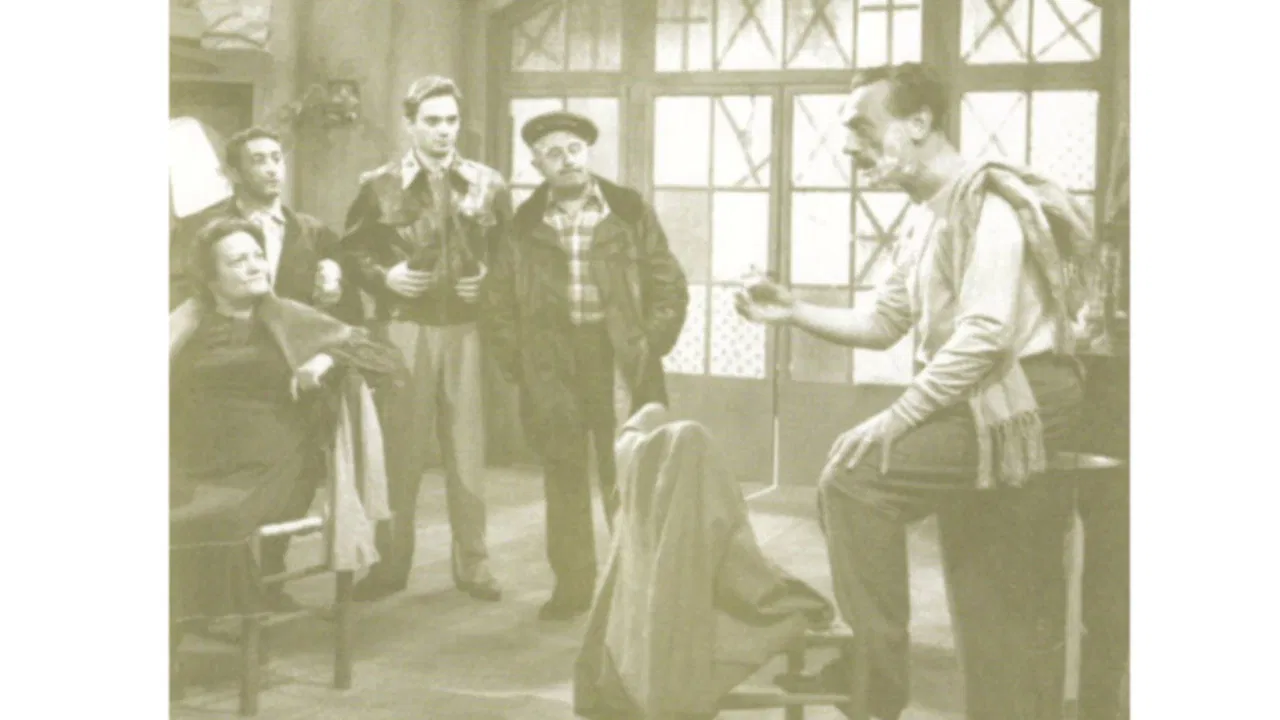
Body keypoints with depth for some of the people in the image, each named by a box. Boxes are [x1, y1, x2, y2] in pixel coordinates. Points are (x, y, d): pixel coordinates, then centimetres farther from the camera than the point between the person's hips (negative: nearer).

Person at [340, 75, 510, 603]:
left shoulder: (488, 185, 5)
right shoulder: (380, 187, 3)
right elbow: (352, 250, 9)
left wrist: (491, 281, -7)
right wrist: (383, 277, -8)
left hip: (466, 327, 1)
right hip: (403, 327, 0)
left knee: (467, 449, 4)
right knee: (399, 449, 4)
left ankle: (472, 564, 14)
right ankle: (391, 563, 15)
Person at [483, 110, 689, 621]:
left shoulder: (630, 212, 4)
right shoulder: (524, 223, 7)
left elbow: (669, 287, 5)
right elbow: (498, 301, 10)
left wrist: (647, 347, -4)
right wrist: (517, 361, 1)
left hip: (618, 361, -1)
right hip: (551, 364, 2)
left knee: (627, 480, -1)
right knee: (563, 480, 7)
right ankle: (572, 586, 16)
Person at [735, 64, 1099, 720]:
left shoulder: (986, 197, -14)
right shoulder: (923, 222, 16)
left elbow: (985, 331, -24)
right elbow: (883, 325, 20)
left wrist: (898, 417, -23)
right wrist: (792, 311, 6)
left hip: (1018, 408, -9)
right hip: (975, 413, 9)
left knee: (856, 468, -19)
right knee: (991, 618, 12)